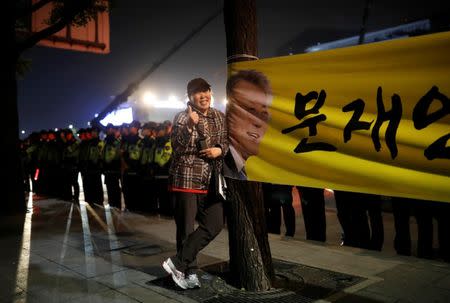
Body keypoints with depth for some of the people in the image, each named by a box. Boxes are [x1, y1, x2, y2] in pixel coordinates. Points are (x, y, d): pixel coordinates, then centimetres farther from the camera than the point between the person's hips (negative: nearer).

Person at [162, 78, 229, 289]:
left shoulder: (219, 117, 8)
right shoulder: (182, 117, -6)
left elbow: (226, 143, 16)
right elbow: (178, 148, -16)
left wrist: (220, 150, -6)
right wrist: (189, 126, -29)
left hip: (210, 181, 6)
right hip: (186, 179, -5)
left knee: (214, 224, 0)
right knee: (186, 228, 3)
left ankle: (178, 263, 9)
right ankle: (189, 271, 20)